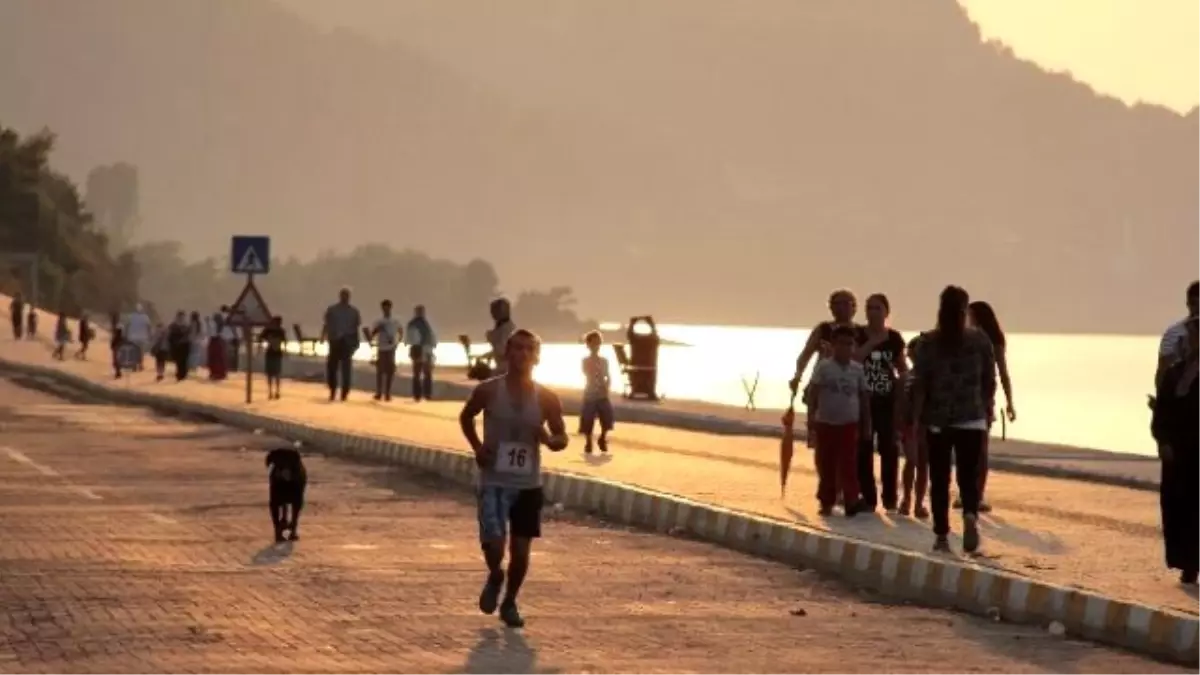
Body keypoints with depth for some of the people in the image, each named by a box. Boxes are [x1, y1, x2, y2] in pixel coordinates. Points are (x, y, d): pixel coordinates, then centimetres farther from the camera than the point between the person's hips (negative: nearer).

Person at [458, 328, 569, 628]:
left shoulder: (547, 399, -4)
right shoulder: (488, 391, -7)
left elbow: (562, 438, 6)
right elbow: (466, 417, 12)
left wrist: (550, 440, -18)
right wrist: (477, 447, -3)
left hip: (528, 485, 2)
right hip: (494, 482, -2)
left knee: (520, 550, 6)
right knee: (493, 544, -16)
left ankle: (509, 603, 30)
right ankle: (494, 577, 20)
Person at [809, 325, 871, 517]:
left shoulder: (857, 369, 3)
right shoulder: (823, 367, -4)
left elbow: (864, 397, 7)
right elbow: (814, 393, -5)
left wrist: (866, 425, 6)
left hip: (850, 424, 1)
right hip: (826, 423, -1)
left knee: (849, 465, -5)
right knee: (826, 465, 6)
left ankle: (851, 502, -7)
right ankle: (826, 502, 15)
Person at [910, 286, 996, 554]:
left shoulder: (928, 342, -5)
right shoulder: (980, 340, -1)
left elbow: (919, 385, -5)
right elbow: (989, 381, 5)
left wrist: (915, 421, 0)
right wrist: (987, 410, 18)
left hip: (937, 420, 0)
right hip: (972, 419, 0)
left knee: (939, 480, 9)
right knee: (969, 475, 4)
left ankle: (942, 536, 9)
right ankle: (970, 515, -25)